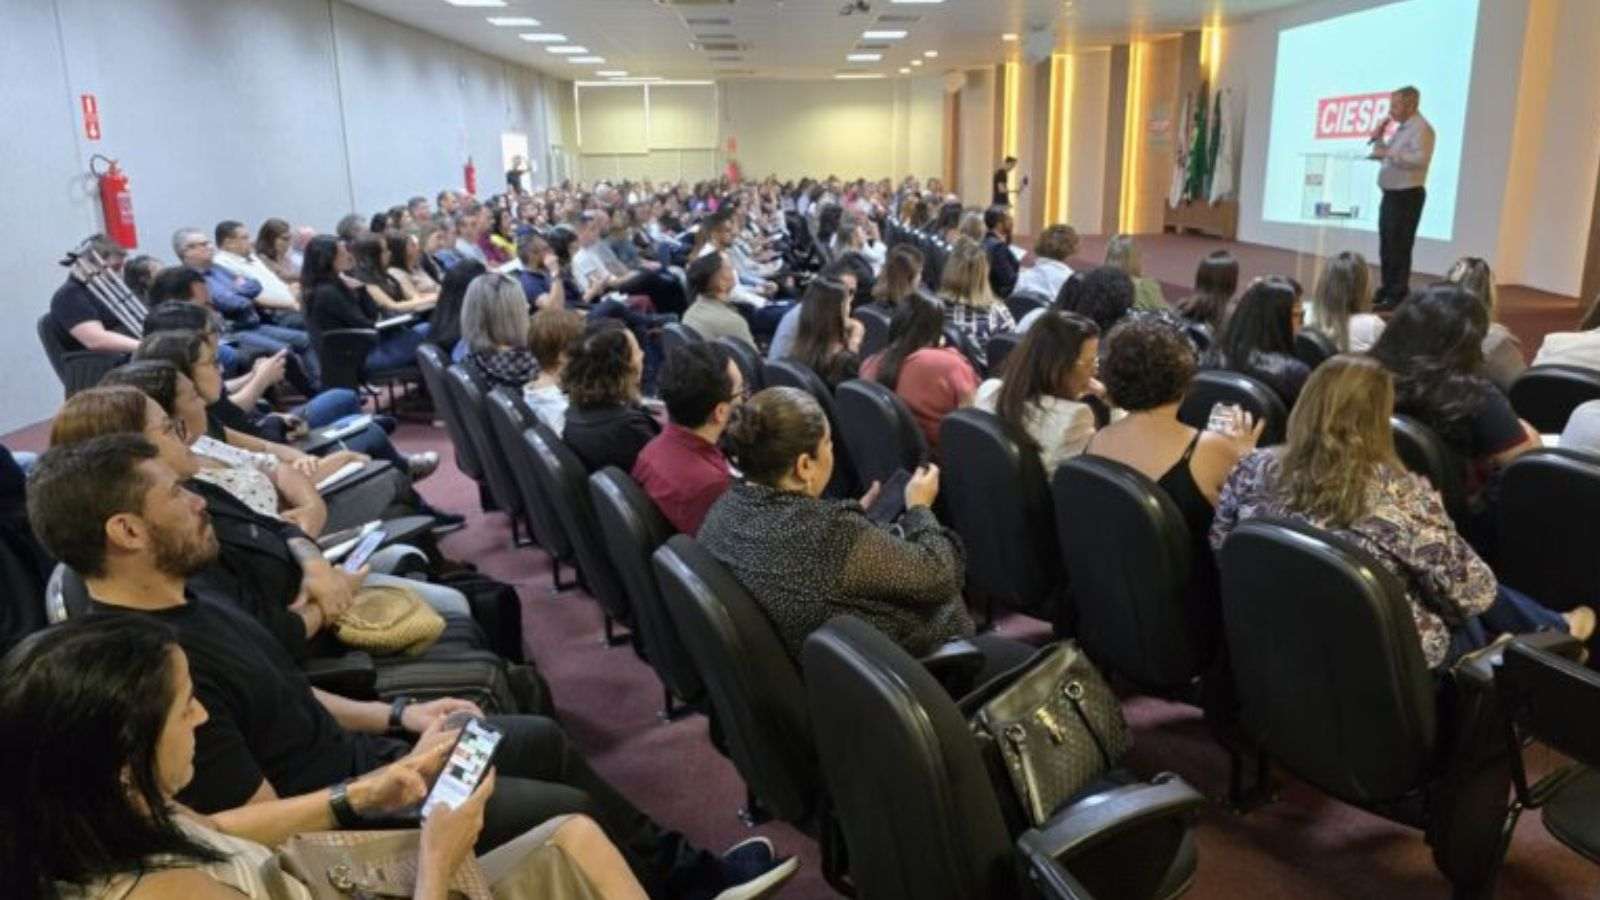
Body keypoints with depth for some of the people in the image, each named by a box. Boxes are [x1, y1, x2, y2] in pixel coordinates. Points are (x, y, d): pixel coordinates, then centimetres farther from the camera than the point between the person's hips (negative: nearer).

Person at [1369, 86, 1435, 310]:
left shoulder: (1420, 128, -13)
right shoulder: (1400, 128, 17)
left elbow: (1421, 158, -27)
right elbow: (1384, 155, 23)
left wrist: (1391, 154, -27)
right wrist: (1378, 138, 8)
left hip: (1407, 196, -10)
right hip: (1391, 195, 10)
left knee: (1399, 247, -8)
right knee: (1386, 246, 13)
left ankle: (1398, 295, -4)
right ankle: (1387, 290, 21)